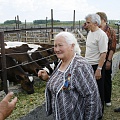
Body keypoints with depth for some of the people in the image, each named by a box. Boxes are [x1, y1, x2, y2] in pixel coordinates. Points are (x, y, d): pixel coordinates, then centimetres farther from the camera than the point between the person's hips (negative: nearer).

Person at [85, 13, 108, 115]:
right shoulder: (90, 33, 9)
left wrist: (99, 69, -23)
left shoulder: (101, 35, -18)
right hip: (88, 65, 8)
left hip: (96, 66, -8)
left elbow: (103, 54, -21)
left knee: (98, 90, 6)